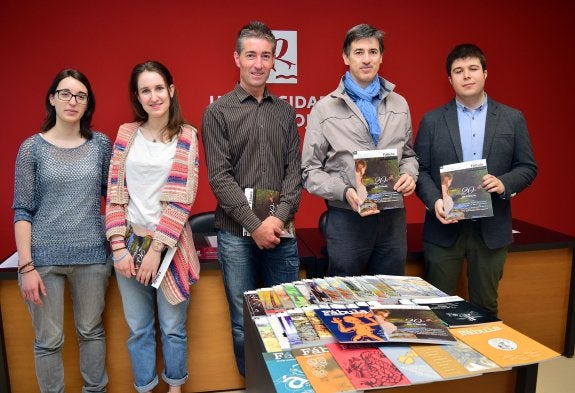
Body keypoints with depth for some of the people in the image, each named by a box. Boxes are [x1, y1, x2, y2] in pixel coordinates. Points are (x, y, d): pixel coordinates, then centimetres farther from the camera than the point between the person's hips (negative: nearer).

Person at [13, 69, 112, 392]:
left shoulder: (101, 144, 4)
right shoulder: (32, 148, -1)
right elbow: (22, 211, -2)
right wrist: (26, 266, -7)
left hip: (92, 255, 2)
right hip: (44, 257, -1)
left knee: (92, 331, 14)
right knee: (48, 340, 8)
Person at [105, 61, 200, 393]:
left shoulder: (186, 136, -2)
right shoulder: (126, 134, 6)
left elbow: (181, 199, -8)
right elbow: (115, 193, 3)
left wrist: (156, 248, -12)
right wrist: (119, 247, -5)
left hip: (170, 243, -2)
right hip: (130, 240, 2)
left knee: (173, 326, 9)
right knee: (139, 328, 12)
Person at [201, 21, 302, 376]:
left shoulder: (286, 111, 9)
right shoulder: (218, 112, -1)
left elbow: (295, 170, 4)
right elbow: (220, 177, -8)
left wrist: (279, 218, -11)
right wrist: (255, 225, -14)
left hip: (282, 232, 3)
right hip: (237, 234, -2)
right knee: (243, 320, 10)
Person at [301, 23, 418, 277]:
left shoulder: (399, 105, 10)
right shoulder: (325, 109, -2)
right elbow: (310, 172, -3)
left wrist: (409, 175, -2)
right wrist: (344, 192, -18)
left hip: (392, 216, 4)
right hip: (346, 218, -3)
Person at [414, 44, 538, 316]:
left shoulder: (513, 119, 5)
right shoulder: (432, 120, 3)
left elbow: (528, 167, 6)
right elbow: (420, 169, 1)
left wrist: (504, 183, -14)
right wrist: (434, 201, -16)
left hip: (492, 229, 1)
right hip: (444, 226, -1)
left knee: (485, 306, 13)